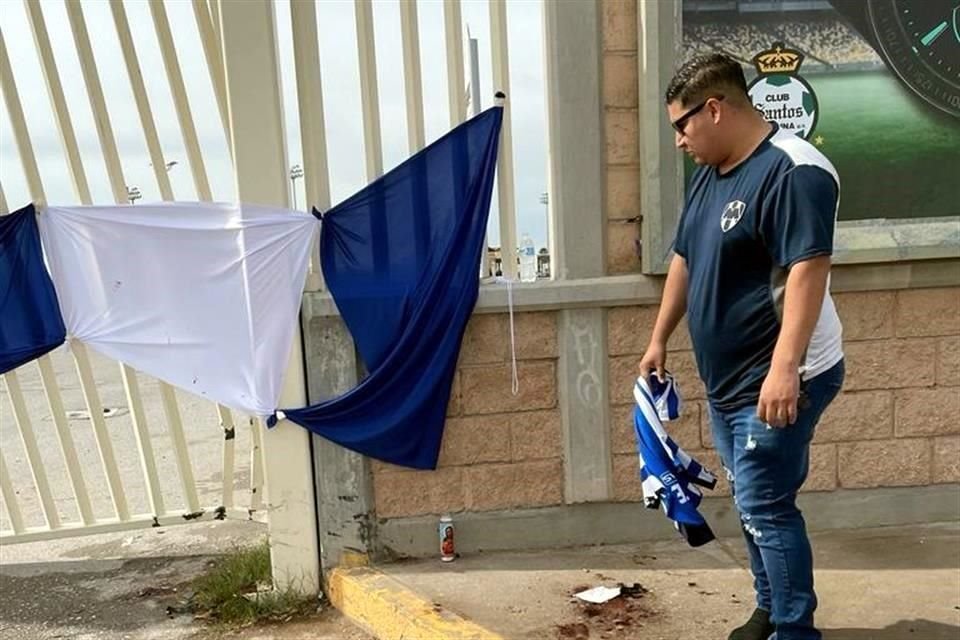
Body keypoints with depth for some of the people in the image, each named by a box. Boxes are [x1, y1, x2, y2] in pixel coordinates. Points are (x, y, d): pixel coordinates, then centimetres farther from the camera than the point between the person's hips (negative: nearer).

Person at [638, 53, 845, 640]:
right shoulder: (712, 173, 10)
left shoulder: (793, 170, -18)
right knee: (755, 502, 18)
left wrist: (785, 367, -34)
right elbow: (685, 261, 18)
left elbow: (809, 269, -27)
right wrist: (659, 340, 21)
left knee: (766, 507, -5)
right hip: (729, 379, 9)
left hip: (777, 381, -9)